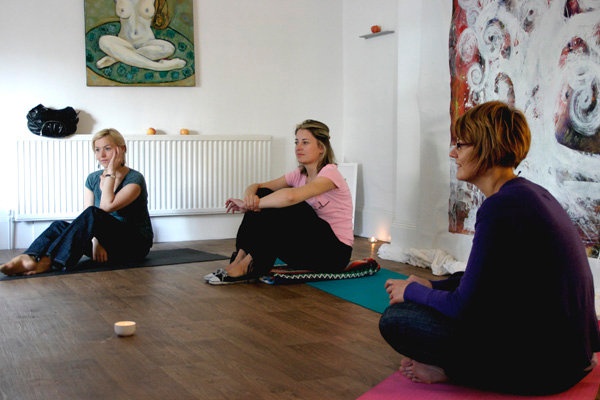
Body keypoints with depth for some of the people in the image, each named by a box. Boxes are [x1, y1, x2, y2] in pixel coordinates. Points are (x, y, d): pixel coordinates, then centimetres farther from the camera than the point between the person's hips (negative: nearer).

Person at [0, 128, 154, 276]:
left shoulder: (135, 179, -10)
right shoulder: (93, 179, 9)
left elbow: (107, 206, -26)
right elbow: (87, 220, -1)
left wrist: (110, 173, -16)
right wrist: (95, 240, -21)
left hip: (135, 243, -6)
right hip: (108, 243, 6)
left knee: (93, 214, -34)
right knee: (59, 226, -21)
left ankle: (48, 262, -47)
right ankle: (29, 259, -51)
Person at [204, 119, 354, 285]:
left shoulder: (329, 172, -17)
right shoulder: (300, 174, 7)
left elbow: (291, 196, -34)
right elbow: (257, 186, 3)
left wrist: (251, 204, -24)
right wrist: (250, 194, -22)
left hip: (335, 252, -7)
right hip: (312, 245, 7)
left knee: (283, 205, -27)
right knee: (263, 194, -8)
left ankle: (248, 265, -22)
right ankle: (241, 258, -14)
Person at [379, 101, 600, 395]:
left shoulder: (501, 207, -21)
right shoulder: (527, 193, 9)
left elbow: (464, 306, -17)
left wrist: (412, 291, 1)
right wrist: (431, 286, 13)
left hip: (544, 366, -10)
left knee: (395, 318, -9)